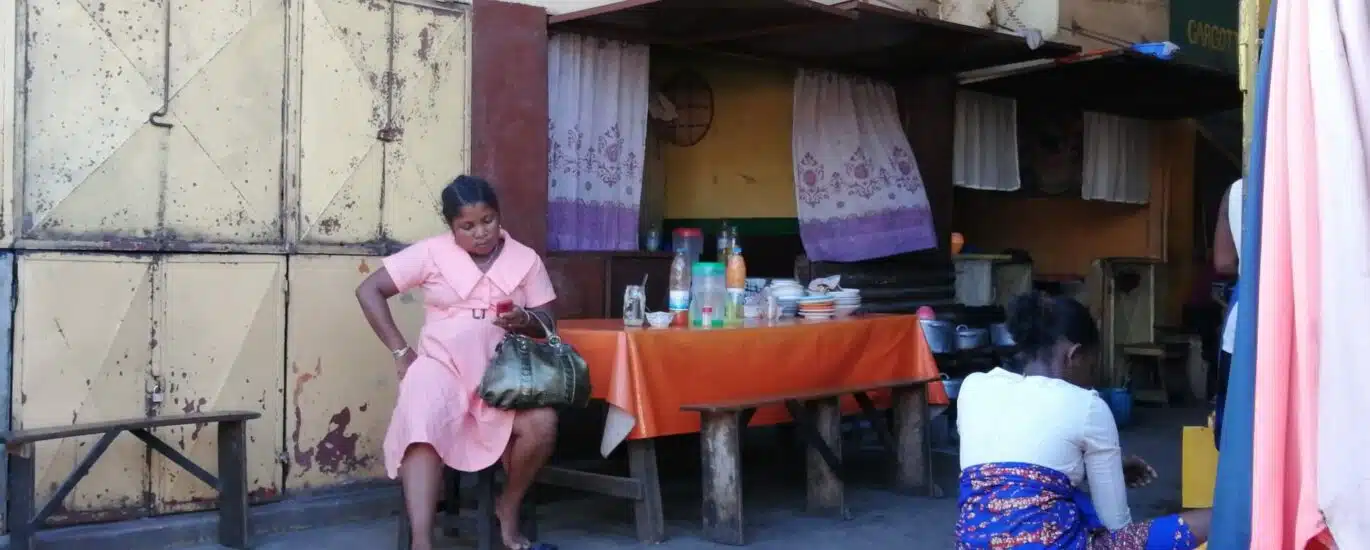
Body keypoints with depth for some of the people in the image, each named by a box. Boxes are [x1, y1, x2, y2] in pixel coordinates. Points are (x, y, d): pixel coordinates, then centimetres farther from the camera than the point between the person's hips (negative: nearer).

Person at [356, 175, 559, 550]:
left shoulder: (526, 259, 4)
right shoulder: (431, 253, -1)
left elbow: (547, 324, 7)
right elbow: (369, 290, 0)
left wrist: (525, 320, -18)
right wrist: (400, 351, -6)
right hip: (441, 365, -1)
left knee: (543, 423, -28)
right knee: (422, 431, -34)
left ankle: (508, 507, -1)